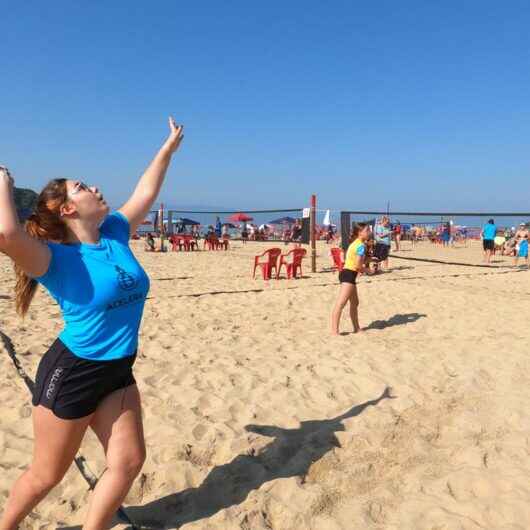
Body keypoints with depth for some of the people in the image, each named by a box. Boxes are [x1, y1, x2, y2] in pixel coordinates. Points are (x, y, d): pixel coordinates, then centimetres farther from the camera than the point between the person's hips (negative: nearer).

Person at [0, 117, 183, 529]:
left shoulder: (115, 233, 1)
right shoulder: (56, 257, -18)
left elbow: (144, 195, 14)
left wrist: (168, 149, 22)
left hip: (118, 371, 6)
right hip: (71, 372, -6)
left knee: (128, 461, 9)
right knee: (47, 475, 12)